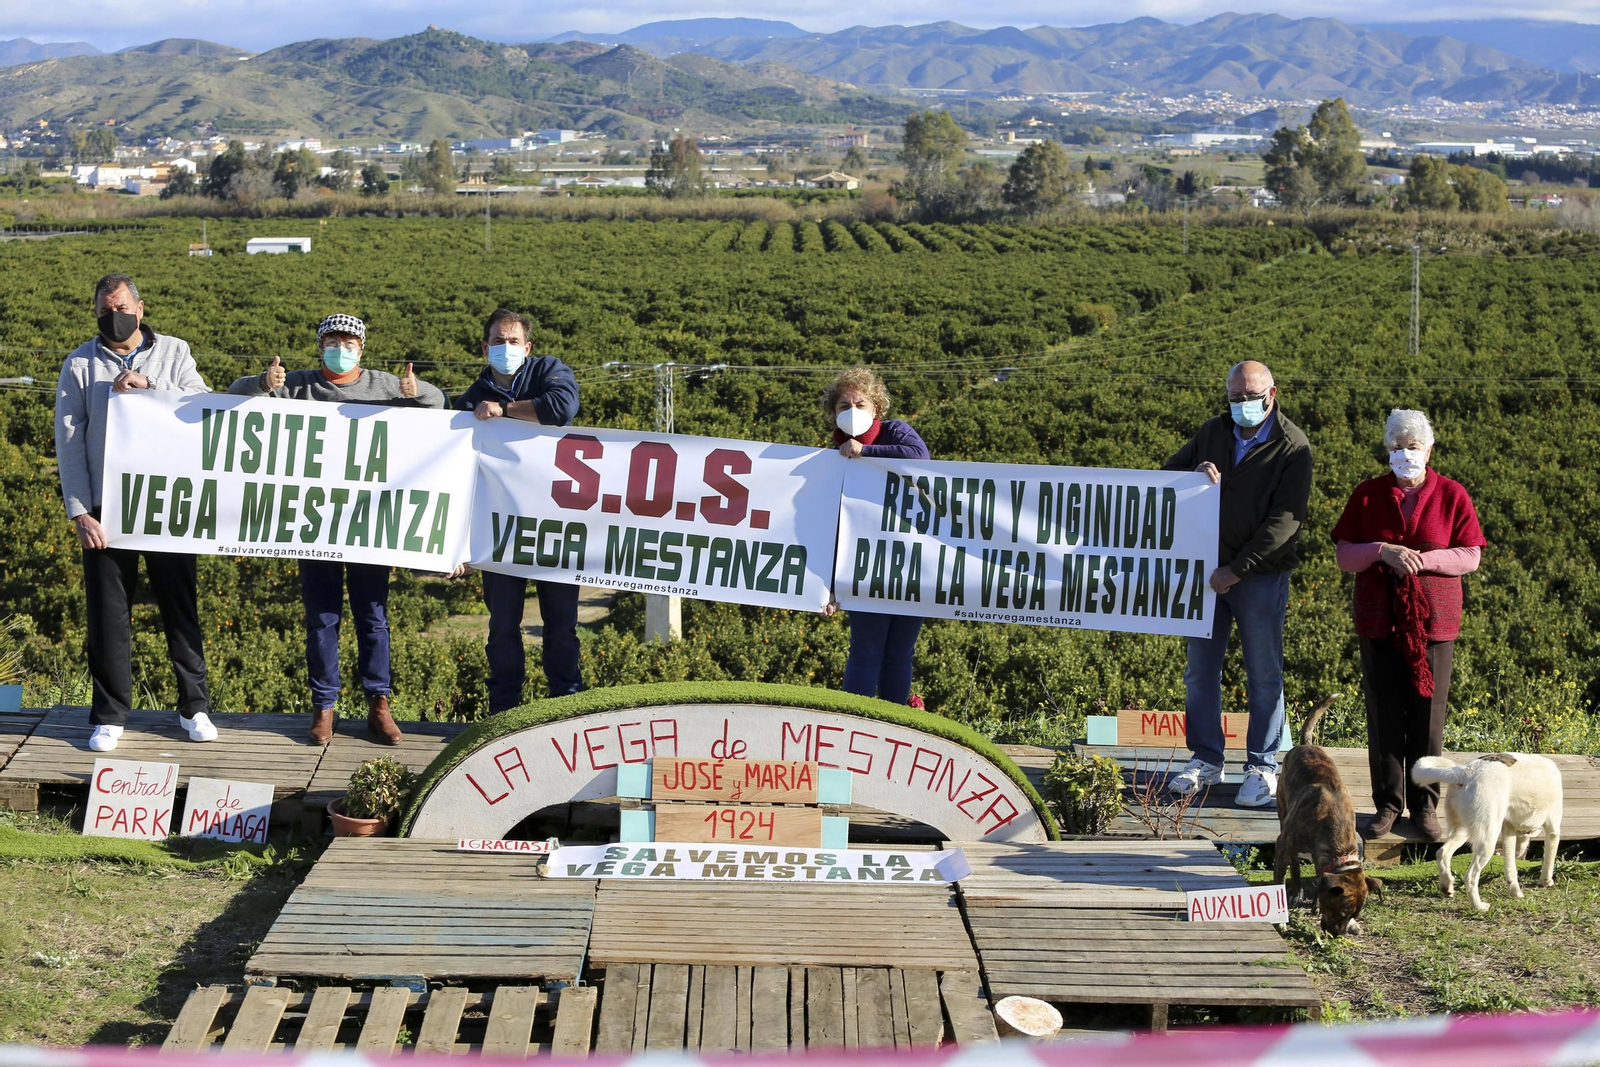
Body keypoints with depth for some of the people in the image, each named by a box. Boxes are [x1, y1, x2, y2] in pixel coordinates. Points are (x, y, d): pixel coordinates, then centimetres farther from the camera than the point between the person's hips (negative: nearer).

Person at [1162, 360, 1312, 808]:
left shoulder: (1292, 447, -6)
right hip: (1206, 568, 5)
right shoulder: (1213, 432, 9)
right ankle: (1205, 759, 17)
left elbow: (1285, 520, -12)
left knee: (1264, 675, 2)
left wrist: (1238, 569, -17)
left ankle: (1263, 768, 10)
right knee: (1201, 669, 7)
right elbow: (1167, 474, 15)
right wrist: (1196, 474, -9)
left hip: (1262, 575, -4)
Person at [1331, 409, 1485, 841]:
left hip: (1433, 622, -1)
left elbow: (1470, 557, -1)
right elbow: (1344, 556, 2)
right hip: (1379, 622, 1)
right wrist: (1384, 551, -16)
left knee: (1428, 715, 1)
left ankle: (1425, 805, 13)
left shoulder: (1452, 495, 2)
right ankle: (1388, 804, 13)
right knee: (1384, 716, 2)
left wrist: (1422, 559, -16)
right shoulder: (1367, 494, 5)